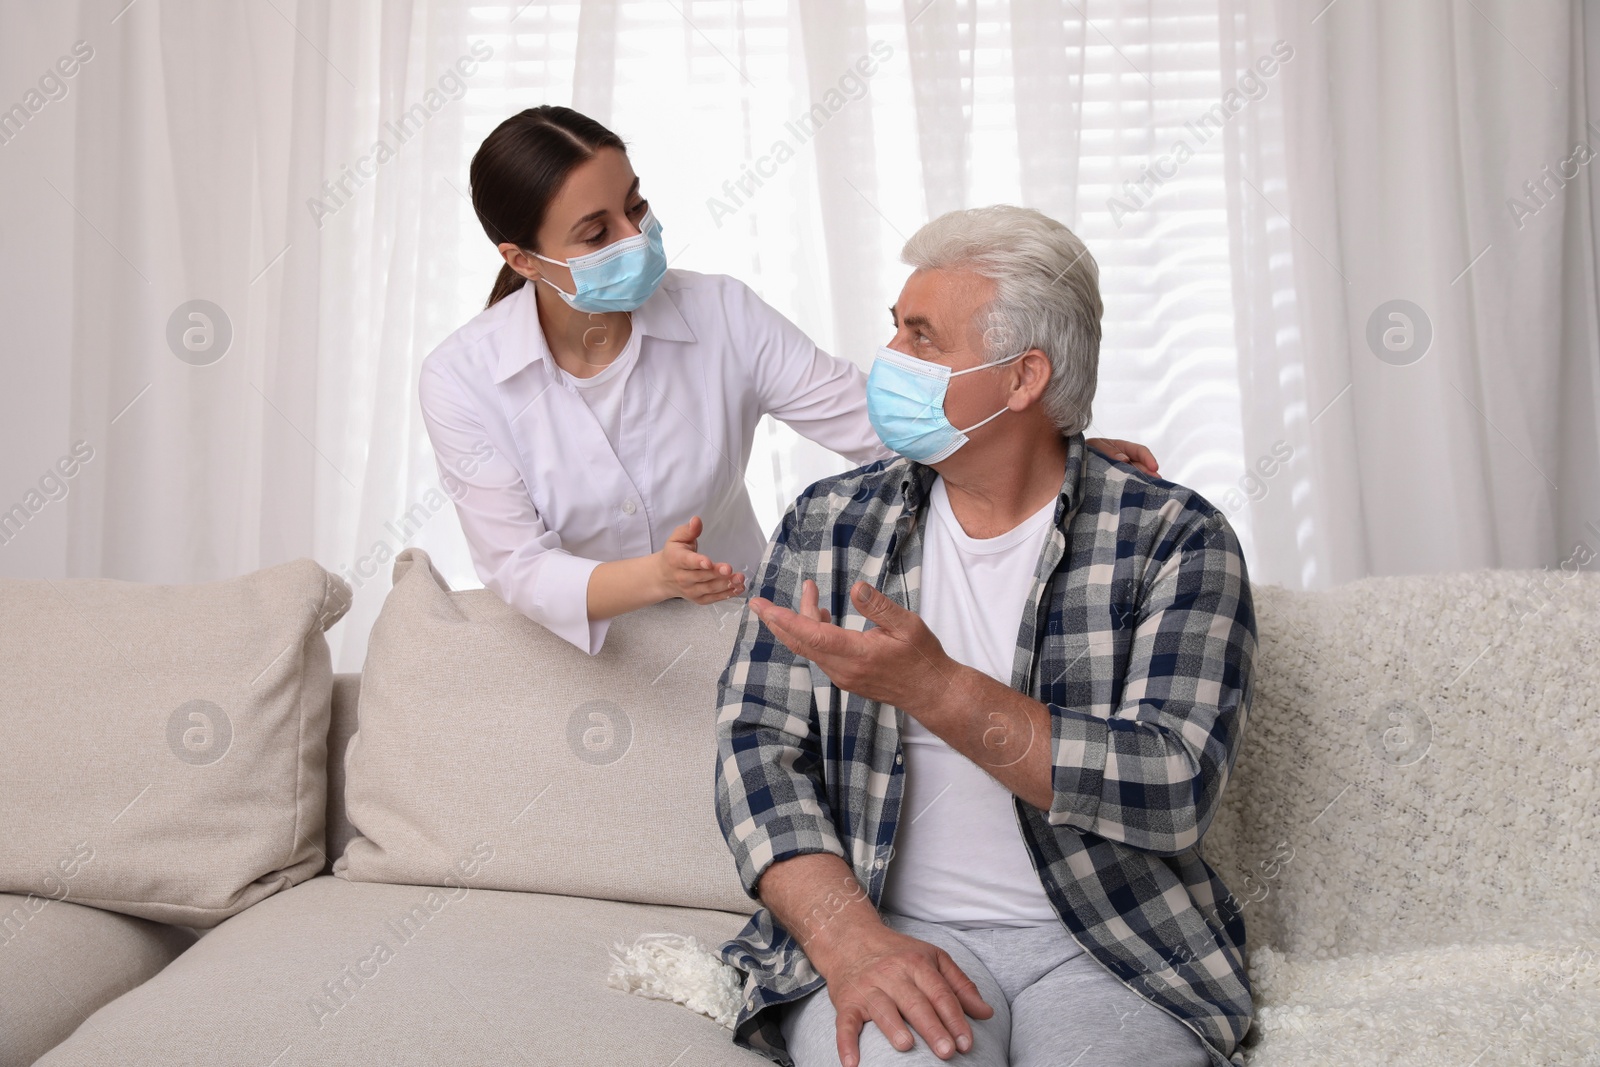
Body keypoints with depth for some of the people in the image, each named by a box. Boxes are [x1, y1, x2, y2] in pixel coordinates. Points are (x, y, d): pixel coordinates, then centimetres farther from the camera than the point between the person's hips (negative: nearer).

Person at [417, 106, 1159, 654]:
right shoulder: (462, 379, -12)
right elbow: (517, 566, -16)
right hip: (571, 662, -1)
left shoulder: (723, 316, -9)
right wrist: (655, 578, -36)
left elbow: (872, 418, -10)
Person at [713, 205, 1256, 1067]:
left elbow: (1174, 791, -12)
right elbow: (758, 747, 0)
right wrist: (851, 940, -17)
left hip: (1112, 942, 0)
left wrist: (935, 690, -21)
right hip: (893, 933, 0)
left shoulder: (1174, 538, -1)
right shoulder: (826, 526, 7)